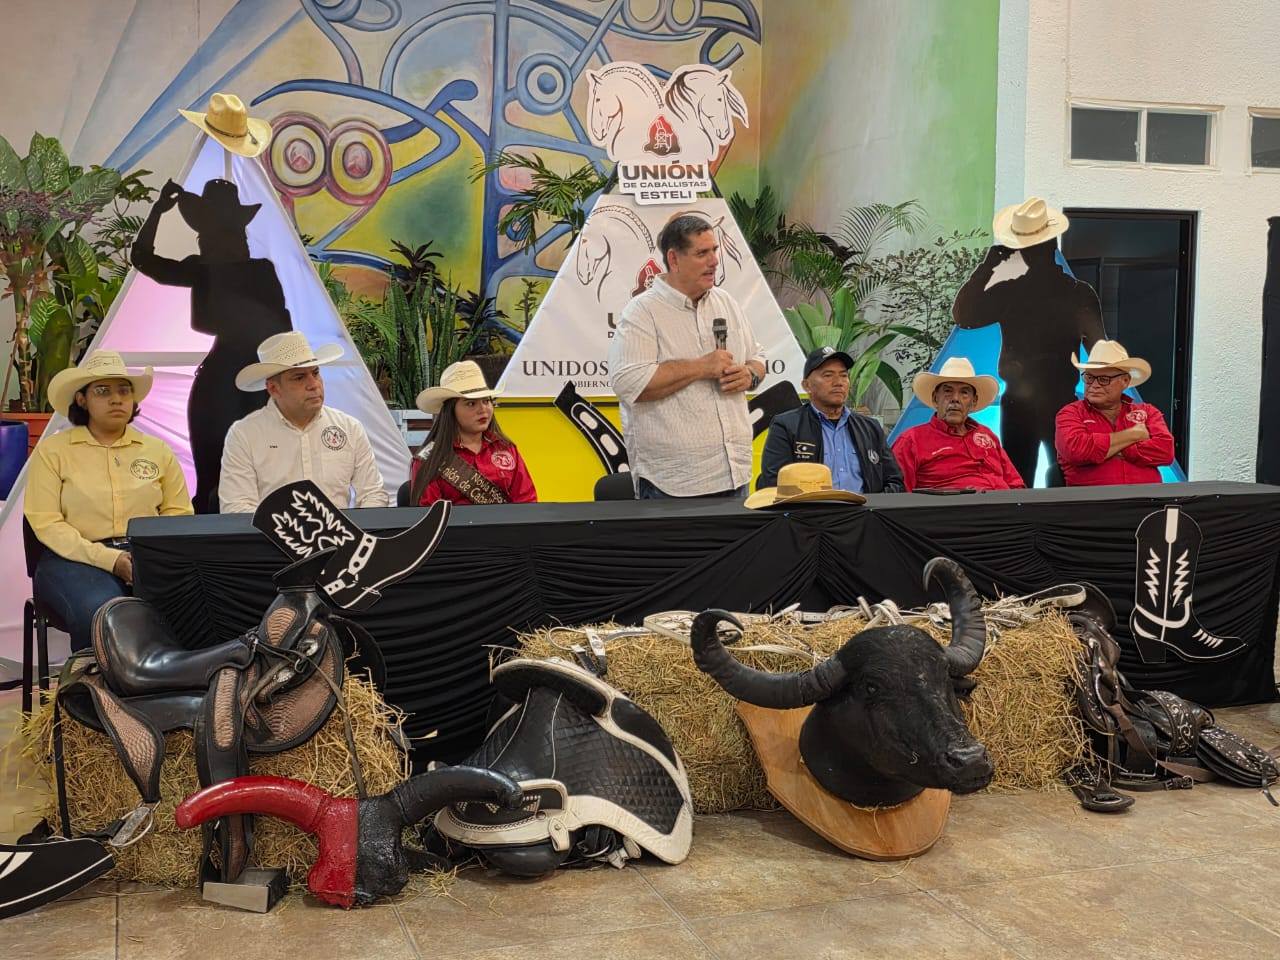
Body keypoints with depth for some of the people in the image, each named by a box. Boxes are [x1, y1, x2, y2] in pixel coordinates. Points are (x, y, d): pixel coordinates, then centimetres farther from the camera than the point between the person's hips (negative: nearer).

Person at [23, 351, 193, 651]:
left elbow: (179, 513, 14)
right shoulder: (52, 450, 8)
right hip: (76, 559, -2)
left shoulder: (157, 450, 17)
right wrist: (109, 559, -15)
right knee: (102, 612, -36)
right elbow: (45, 522, -2)